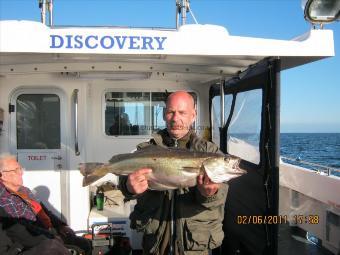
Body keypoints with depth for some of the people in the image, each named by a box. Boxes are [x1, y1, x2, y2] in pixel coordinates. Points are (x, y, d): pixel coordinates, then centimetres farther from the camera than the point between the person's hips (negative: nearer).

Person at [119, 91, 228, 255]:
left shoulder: (209, 151, -1)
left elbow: (220, 192, -15)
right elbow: (128, 177, -16)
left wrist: (209, 194, -38)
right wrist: (130, 187, -39)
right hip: (154, 241, 1)